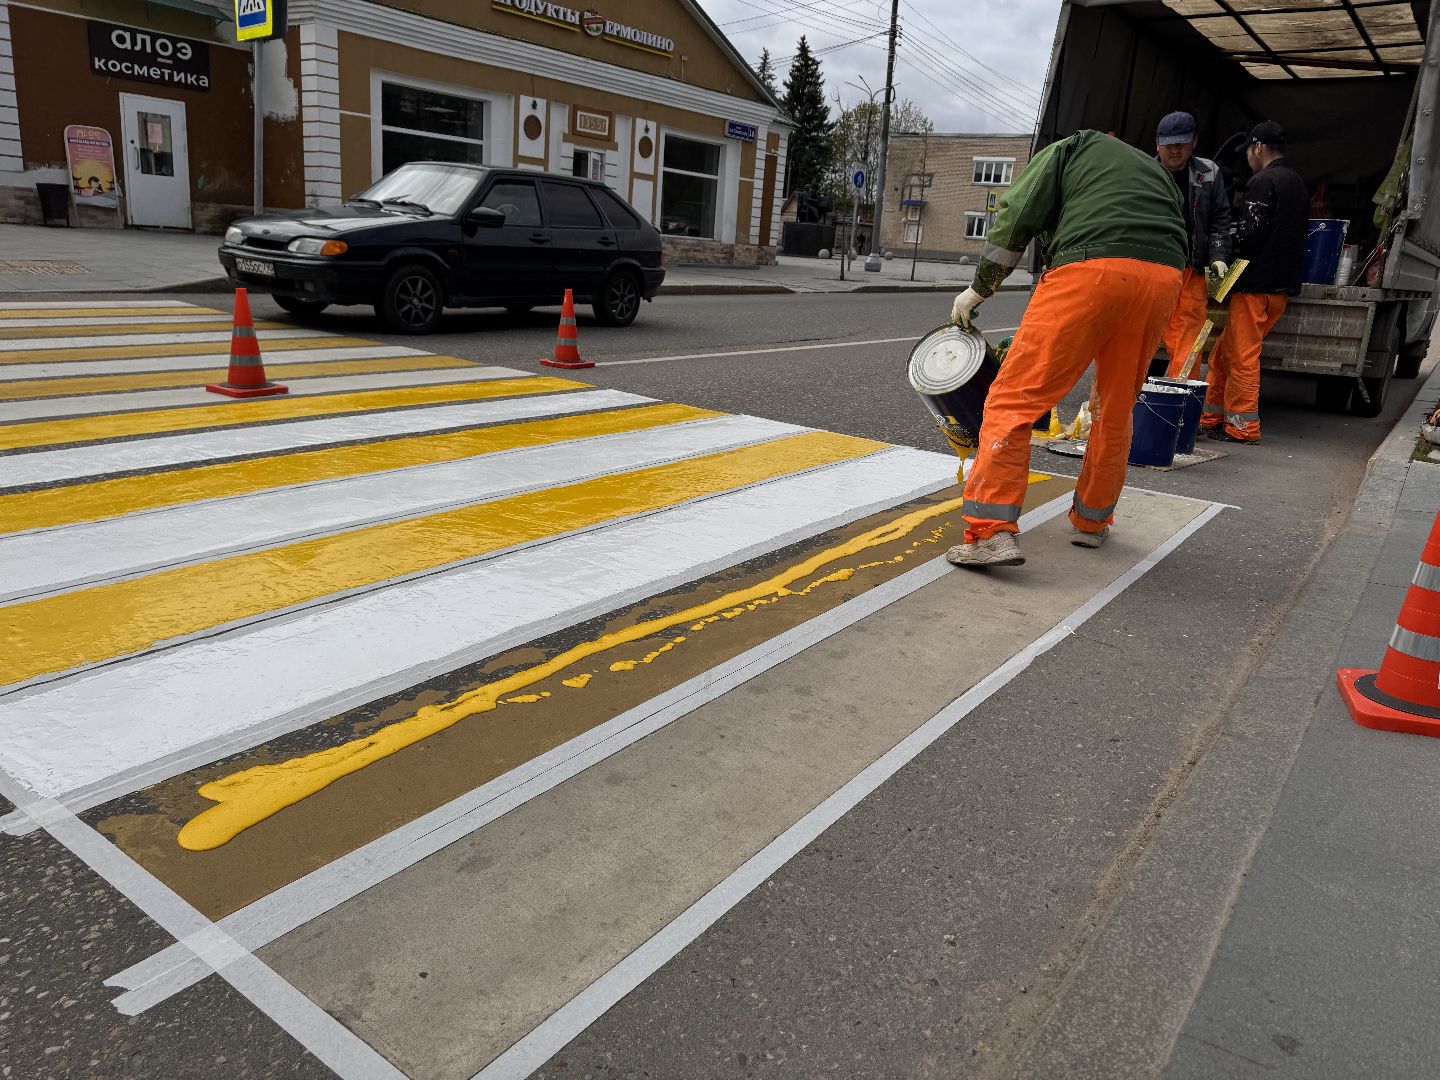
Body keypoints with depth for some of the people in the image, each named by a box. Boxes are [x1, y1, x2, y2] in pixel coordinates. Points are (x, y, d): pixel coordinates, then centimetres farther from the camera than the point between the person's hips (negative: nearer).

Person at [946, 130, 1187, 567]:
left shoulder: (1065, 150, 23)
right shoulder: (1155, 167, 39)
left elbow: (1018, 216, 8)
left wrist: (978, 289, 15)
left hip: (1092, 268, -6)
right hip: (1164, 276, 6)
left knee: (1016, 395, -7)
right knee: (1116, 406, 19)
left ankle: (993, 531, -17)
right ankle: (1092, 522, 30)